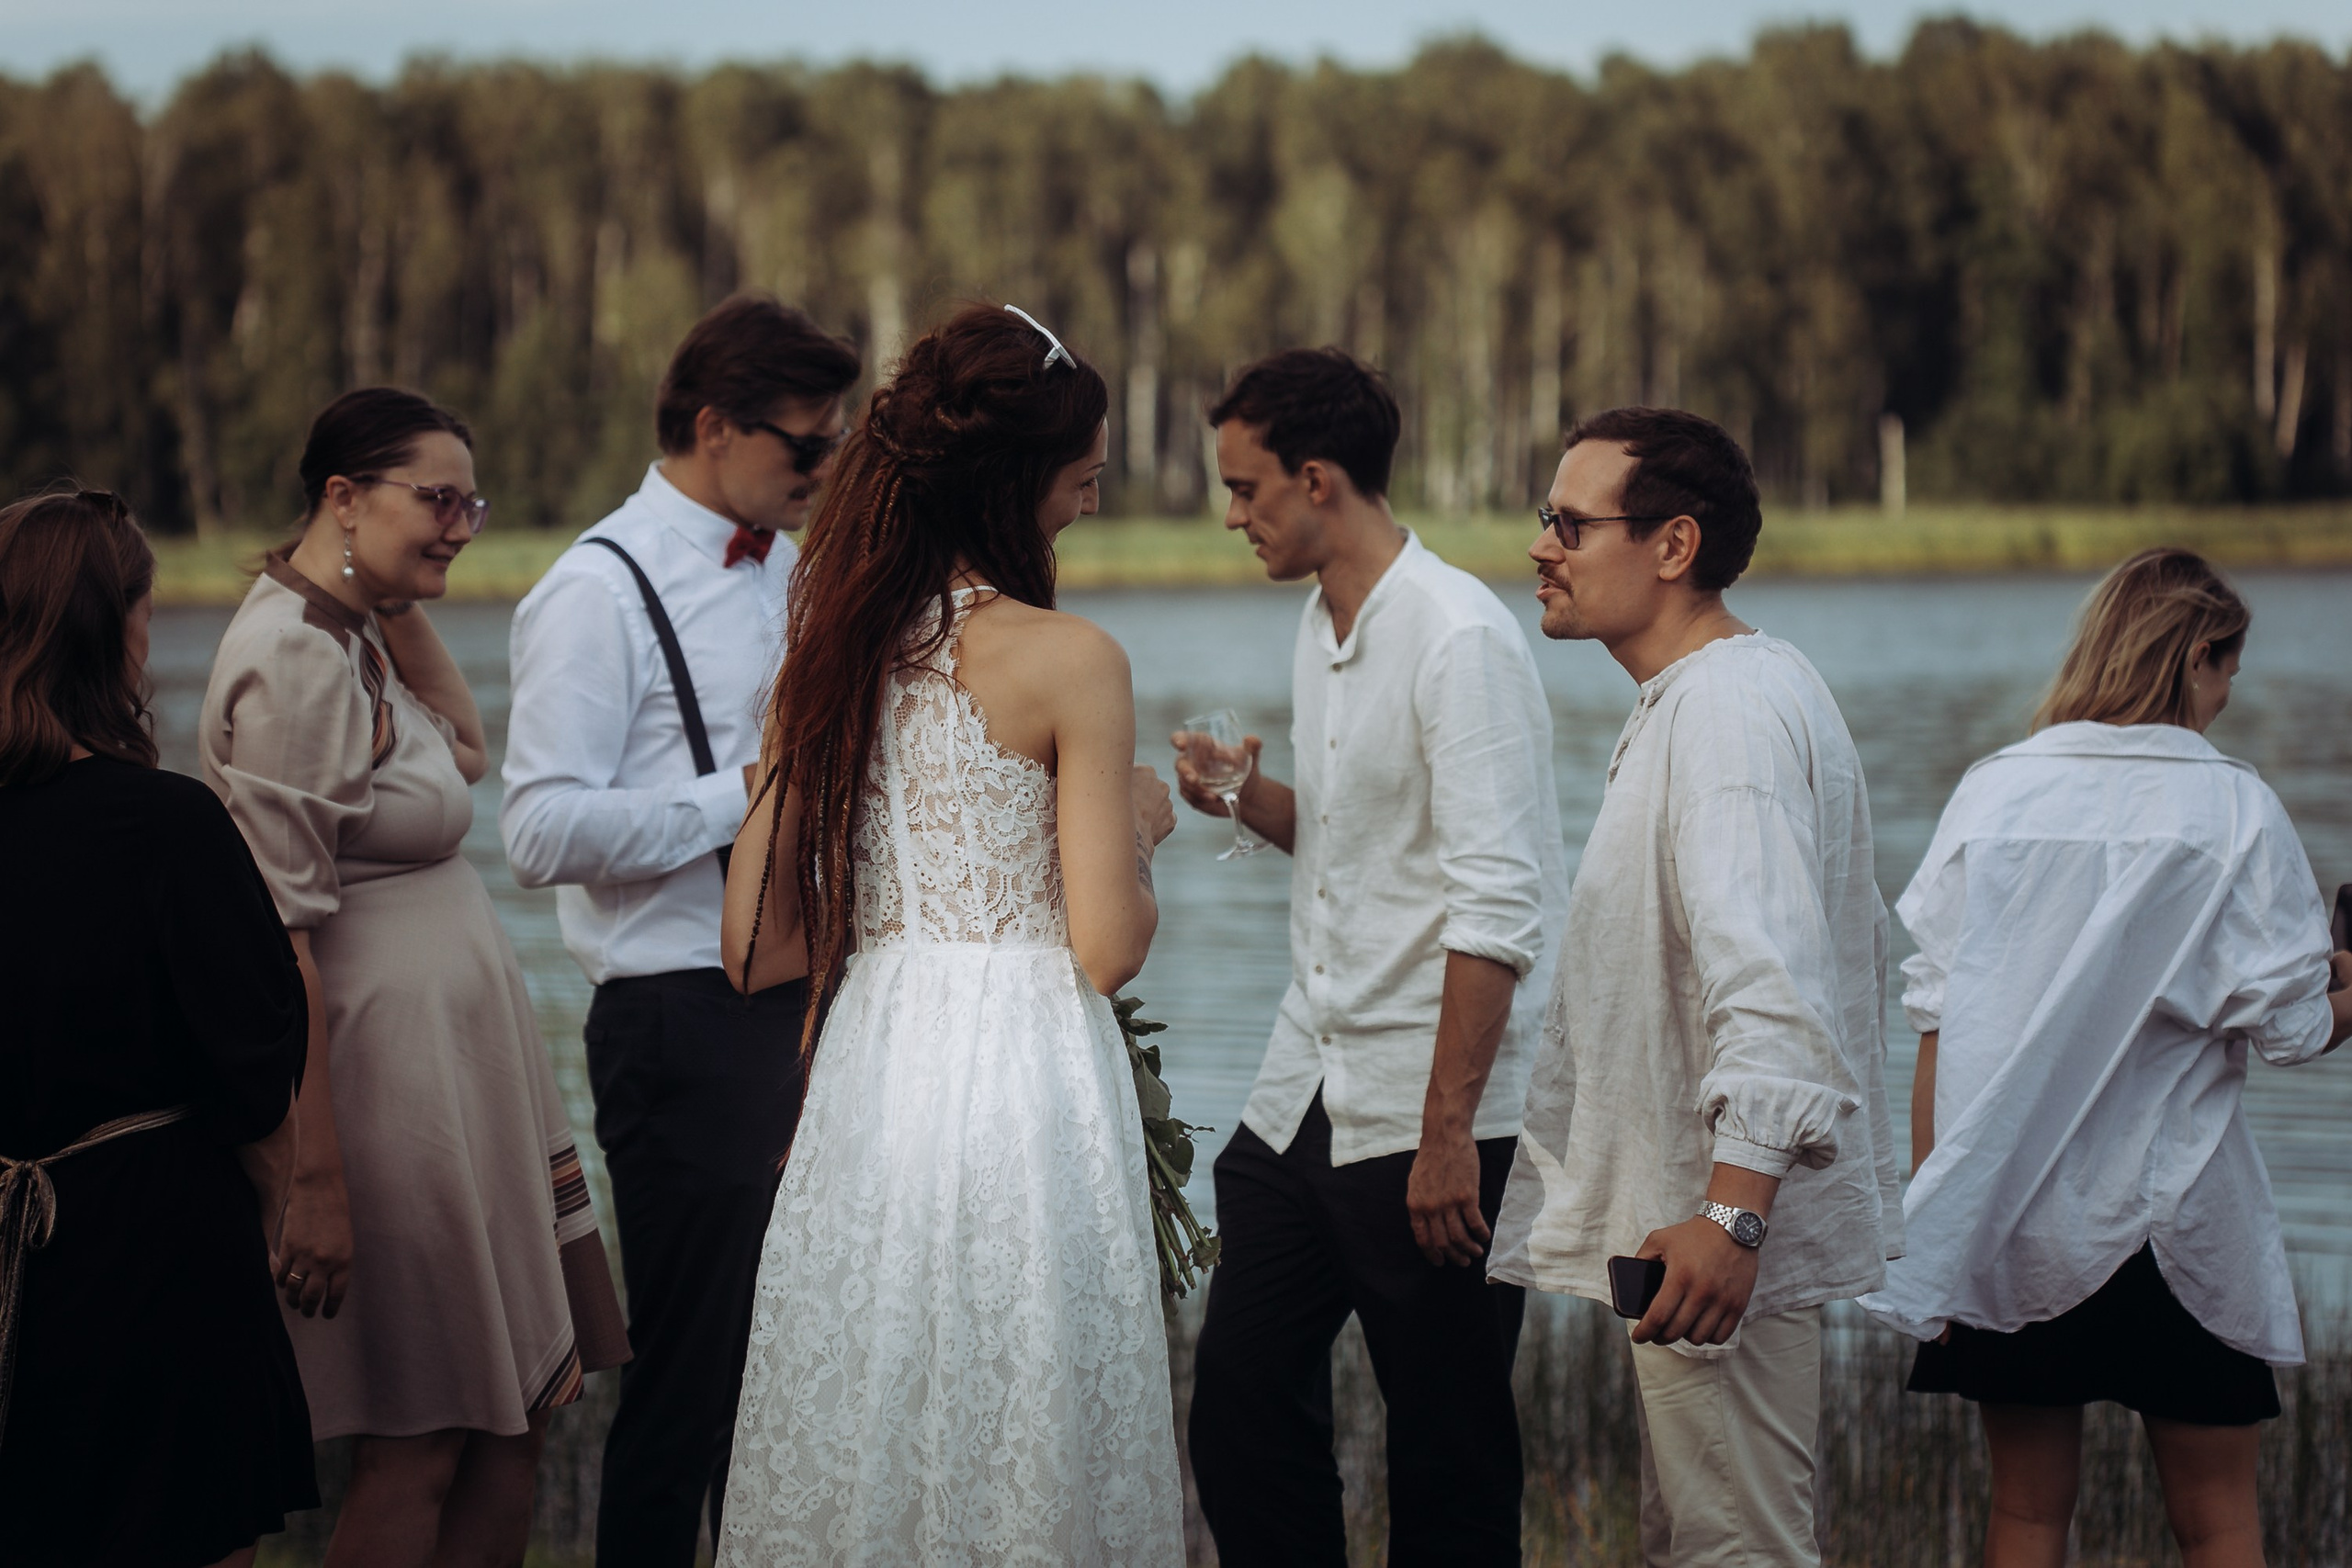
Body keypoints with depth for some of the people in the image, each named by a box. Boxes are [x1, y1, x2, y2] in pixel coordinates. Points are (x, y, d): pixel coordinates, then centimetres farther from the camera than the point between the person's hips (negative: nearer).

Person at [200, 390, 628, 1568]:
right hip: (388, 1064, -10)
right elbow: (280, 939, -23)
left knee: (520, 1411, 12)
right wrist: (318, 1181, -24)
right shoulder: (294, 660, -20)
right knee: (417, 1456, -2)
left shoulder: (353, 636, 8)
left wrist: (404, 607, 6)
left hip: (461, 1056, 10)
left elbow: (466, 753, 21)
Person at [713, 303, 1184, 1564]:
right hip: (1024, 1079, -6)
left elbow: (756, 946, 8)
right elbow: (1111, 947, -12)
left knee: (863, 1447, 12)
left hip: (867, 1069, 6)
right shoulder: (1069, 659, -10)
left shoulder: (828, 652, 6)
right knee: (1027, 1457, 3)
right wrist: (1138, 829, 7)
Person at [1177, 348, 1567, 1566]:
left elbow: (1497, 906, -20)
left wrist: (1446, 1133, -22)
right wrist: (1249, 802, 4)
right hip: (1305, 1093, 9)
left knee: (1448, 1446, 1)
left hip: (1433, 1105, -8)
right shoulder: (1321, 625, 13)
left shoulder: (1459, 638, -15)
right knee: (1239, 1400, 7)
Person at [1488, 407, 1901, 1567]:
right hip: (1704, 1216, 11)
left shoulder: (1726, 710, -19)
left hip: (1724, 1244, -11)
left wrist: (1731, 1213, -40)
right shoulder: (1700, 698, 17)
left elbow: (1773, 983, -31)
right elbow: (1855, 943, 25)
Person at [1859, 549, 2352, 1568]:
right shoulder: (2233, 807, -6)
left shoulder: (1990, 793, 1)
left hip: (2004, 1218, 3)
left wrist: (1928, 1212, 6)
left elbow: (1934, 1024, 0)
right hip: (2170, 1218, -2)